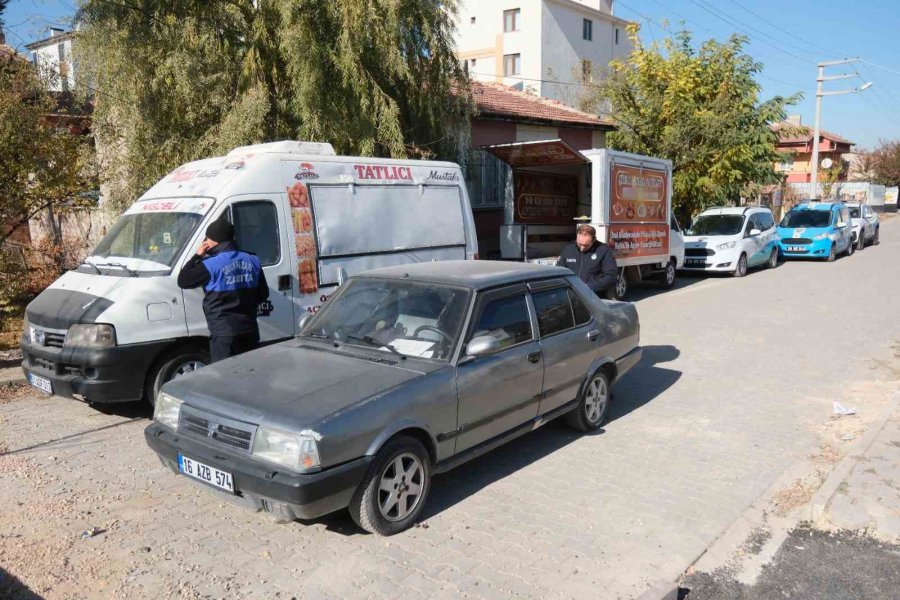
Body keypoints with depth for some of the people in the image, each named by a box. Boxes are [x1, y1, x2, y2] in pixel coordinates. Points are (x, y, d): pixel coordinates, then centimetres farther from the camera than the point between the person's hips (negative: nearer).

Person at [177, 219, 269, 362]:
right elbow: (263, 294, 11)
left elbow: (183, 281, -3)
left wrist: (197, 256, 3)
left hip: (224, 333, -6)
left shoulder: (211, 264, -13)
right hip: (250, 330, 6)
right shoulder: (252, 261, 6)